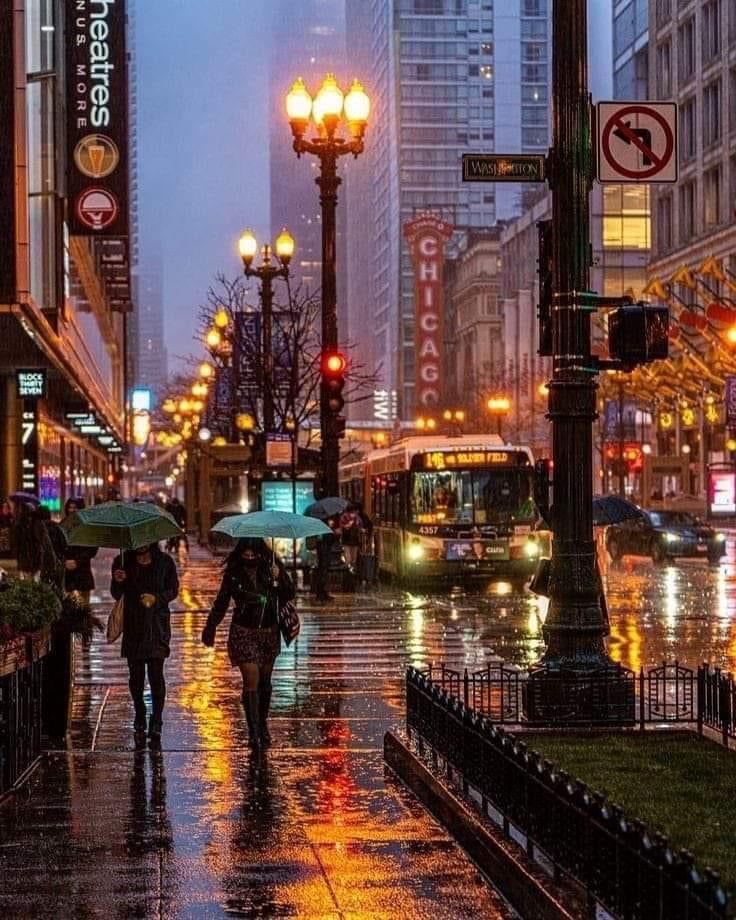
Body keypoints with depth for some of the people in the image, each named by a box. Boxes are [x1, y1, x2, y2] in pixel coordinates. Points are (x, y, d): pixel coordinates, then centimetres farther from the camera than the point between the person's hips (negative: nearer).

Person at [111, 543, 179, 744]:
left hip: (157, 624, -2)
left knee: (155, 673, -9)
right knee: (135, 673, 7)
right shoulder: (123, 562, 3)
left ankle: (156, 726, -8)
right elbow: (116, 595, 4)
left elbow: (173, 590, 4)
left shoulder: (164, 562, 1)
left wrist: (156, 598, -14)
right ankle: (140, 716, 27)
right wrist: (117, 582, -17)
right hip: (132, 625, 2)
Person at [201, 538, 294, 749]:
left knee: (265, 680, 12)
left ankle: (263, 726, 28)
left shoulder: (272, 567, -4)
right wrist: (210, 628, 11)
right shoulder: (233, 573, -4)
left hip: (269, 631, 2)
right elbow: (221, 602, 7)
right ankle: (254, 732, -10)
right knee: (251, 679, -11)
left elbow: (289, 595, -4)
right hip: (243, 632, -2)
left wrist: (279, 579, -22)